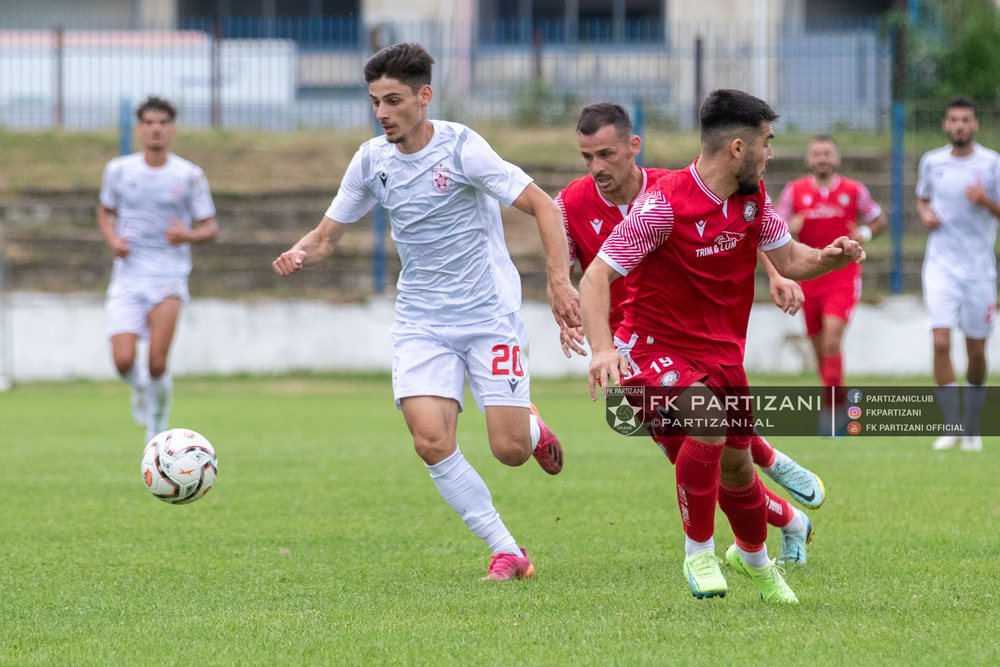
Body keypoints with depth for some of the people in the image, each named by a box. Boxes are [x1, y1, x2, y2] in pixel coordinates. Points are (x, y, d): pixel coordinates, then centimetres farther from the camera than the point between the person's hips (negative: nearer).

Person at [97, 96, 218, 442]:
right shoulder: (118, 170, 4)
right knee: (123, 361, -14)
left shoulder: (189, 176, -1)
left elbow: (210, 228, 4)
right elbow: (105, 212, 20)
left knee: (157, 364, -17)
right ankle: (140, 388, 24)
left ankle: (158, 425, 7)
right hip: (128, 275, 2)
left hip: (169, 274, -2)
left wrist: (188, 235, -18)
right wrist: (112, 239, -1)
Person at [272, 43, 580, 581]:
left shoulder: (460, 148, -14)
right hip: (421, 322, 4)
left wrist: (559, 280, -24)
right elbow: (327, 234, 10)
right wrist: (298, 255, -13)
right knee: (432, 442, -16)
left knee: (509, 451, -8)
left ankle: (531, 428, 31)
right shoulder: (372, 160, 2)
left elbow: (542, 205, -13)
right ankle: (506, 551, -2)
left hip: (489, 315, -4)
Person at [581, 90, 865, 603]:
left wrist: (830, 257, -11)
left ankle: (752, 558, 44)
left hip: (721, 348, 7)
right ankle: (698, 554, -12)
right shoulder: (665, 204, -24)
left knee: (736, 464, 13)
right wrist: (601, 349, -38)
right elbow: (595, 277, -24)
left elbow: (787, 258, 12)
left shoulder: (753, 196, -2)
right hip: (655, 345, -6)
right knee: (708, 420, -31)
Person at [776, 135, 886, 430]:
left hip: (843, 277, -3)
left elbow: (879, 219, 13)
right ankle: (836, 403, 26)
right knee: (820, 347, 8)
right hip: (809, 278, 3)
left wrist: (866, 233, -8)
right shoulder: (795, 191, 3)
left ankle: (833, 406, -16)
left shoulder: (854, 191, 0)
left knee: (832, 337, -20)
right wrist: (789, 228, -18)